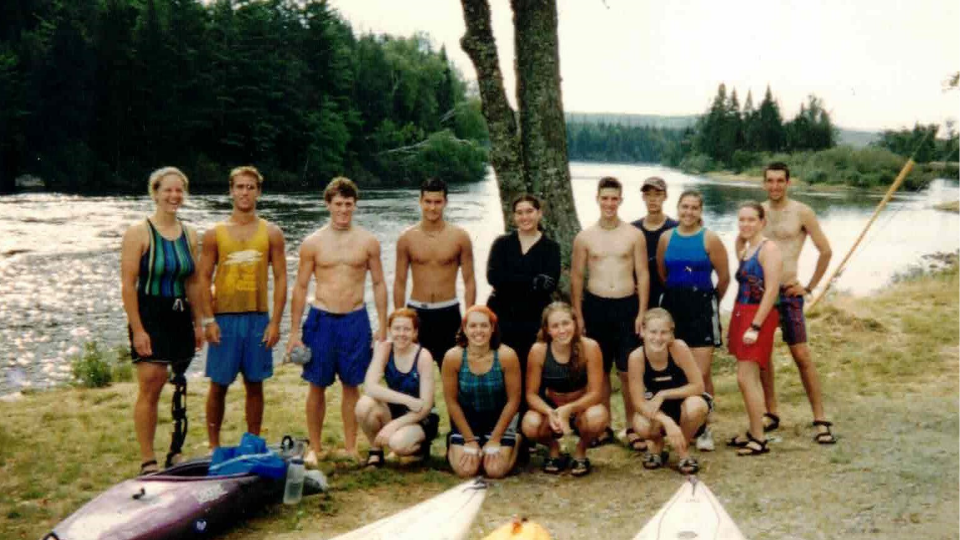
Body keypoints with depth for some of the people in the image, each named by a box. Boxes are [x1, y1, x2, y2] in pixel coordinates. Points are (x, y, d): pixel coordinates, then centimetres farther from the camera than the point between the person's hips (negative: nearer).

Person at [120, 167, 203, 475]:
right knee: (150, 388, -7)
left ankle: (175, 453, 20)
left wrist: (197, 323, 11)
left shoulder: (189, 235, 9)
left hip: (180, 317, 5)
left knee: (180, 389, 9)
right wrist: (137, 329, -16)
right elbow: (128, 285, -11)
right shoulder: (139, 233, -7)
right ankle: (148, 462, 1)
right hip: (149, 318, -5)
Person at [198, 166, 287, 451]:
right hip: (223, 318, -1)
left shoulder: (272, 233, 4)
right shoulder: (215, 233, 3)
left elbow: (280, 278, 2)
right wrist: (208, 320, -7)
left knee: (255, 384, 7)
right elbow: (204, 278, 2)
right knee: (219, 385, 4)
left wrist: (275, 322, -5)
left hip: (258, 318, 1)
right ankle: (214, 446, 14)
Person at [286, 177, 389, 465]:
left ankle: (350, 447, 19)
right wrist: (295, 332, -1)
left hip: (355, 320, 1)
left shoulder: (368, 241, 1)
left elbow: (379, 284, 6)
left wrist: (382, 326, 2)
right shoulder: (313, 243, -1)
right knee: (317, 385, 5)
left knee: (351, 385, 8)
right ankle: (315, 448, 17)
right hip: (321, 319, 0)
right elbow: (300, 287, 2)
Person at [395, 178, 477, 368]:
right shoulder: (407, 238, 0)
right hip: (416, 312, 1)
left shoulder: (460, 237, -3)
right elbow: (400, 283, 5)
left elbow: (469, 282, 1)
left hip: (448, 313, -1)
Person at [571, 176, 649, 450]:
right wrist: (578, 315, 1)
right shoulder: (585, 237, 4)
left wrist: (641, 313, -4)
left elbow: (643, 275, 2)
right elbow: (576, 277, 6)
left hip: (627, 306, -1)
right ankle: (604, 428, 19)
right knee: (600, 370, 8)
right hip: (595, 306, 1)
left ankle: (632, 428, 12)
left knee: (628, 371, 0)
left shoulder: (634, 235, 2)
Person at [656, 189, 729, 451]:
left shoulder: (710, 239, -5)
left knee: (701, 373, -7)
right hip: (672, 306, 4)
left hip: (701, 307, -4)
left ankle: (703, 428, 5)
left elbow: (724, 277, 1)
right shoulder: (666, 238, 6)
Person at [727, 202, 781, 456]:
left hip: (759, 316, -9)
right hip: (741, 314, 9)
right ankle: (753, 433, 21)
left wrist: (755, 326, -20)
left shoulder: (768, 249, -11)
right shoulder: (744, 249, 15)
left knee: (745, 378, -10)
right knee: (748, 378, 12)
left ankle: (759, 439, -3)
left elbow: (771, 290, -17)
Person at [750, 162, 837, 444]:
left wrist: (810, 287, -3)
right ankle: (771, 414, 19)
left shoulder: (802, 212, -4)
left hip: (787, 292, -4)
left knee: (801, 354, -7)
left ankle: (820, 420, -2)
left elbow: (825, 251, -2)